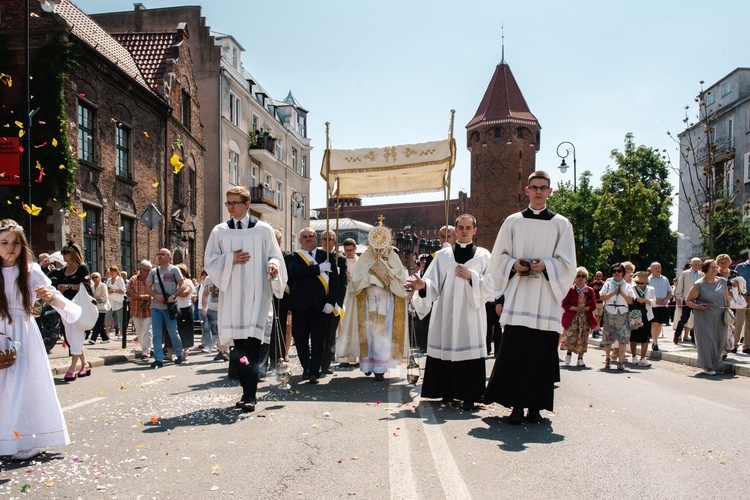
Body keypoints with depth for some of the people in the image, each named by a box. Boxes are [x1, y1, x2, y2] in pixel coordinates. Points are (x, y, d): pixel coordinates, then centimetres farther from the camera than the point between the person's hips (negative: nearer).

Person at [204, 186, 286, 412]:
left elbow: (275, 256, 6)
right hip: (231, 294, 3)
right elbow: (209, 260, 9)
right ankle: (247, 392, 15)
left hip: (256, 294, -3)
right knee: (238, 345, 4)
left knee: (252, 344, -10)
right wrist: (230, 259, -8)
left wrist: (273, 266, -16)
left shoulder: (263, 230, 4)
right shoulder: (219, 231, 10)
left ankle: (250, 397, -10)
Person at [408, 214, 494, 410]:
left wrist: (471, 276, -11)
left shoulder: (483, 255, 7)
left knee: (469, 351, -4)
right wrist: (423, 285, -17)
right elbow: (435, 284, 3)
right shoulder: (443, 255, 10)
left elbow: (491, 284, 1)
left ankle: (468, 396, 5)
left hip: (471, 313, -1)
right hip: (446, 313, 2)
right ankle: (448, 392, 13)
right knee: (446, 351, 1)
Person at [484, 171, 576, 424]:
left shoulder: (561, 223, 9)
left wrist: (545, 265, -13)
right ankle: (516, 405, 0)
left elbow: (567, 263, 5)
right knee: (513, 350, -6)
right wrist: (514, 264, -9)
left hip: (546, 298, 0)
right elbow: (498, 256, 11)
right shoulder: (513, 221, 12)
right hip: (518, 296, 0)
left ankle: (535, 406, 9)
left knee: (542, 353, -1)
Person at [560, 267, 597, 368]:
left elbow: (593, 306, 5)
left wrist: (585, 308, -13)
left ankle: (580, 358, 11)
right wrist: (575, 308, -15)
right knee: (571, 335, -10)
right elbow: (564, 304, -2)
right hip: (572, 317, -2)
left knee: (583, 337, 2)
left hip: (585, 318, 2)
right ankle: (569, 352, 15)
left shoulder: (590, 290, 5)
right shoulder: (571, 289, 0)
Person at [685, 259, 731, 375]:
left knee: (720, 341, 9)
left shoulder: (722, 282, 7)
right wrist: (698, 306, -17)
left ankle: (716, 364, 29)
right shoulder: (699, 285, -5)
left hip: (720, 318, 4)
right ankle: (708, 366, 4)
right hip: (704, 317, -4)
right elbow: (688, 301, 0)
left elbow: (727, 299, 17)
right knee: (707, 341, -6)